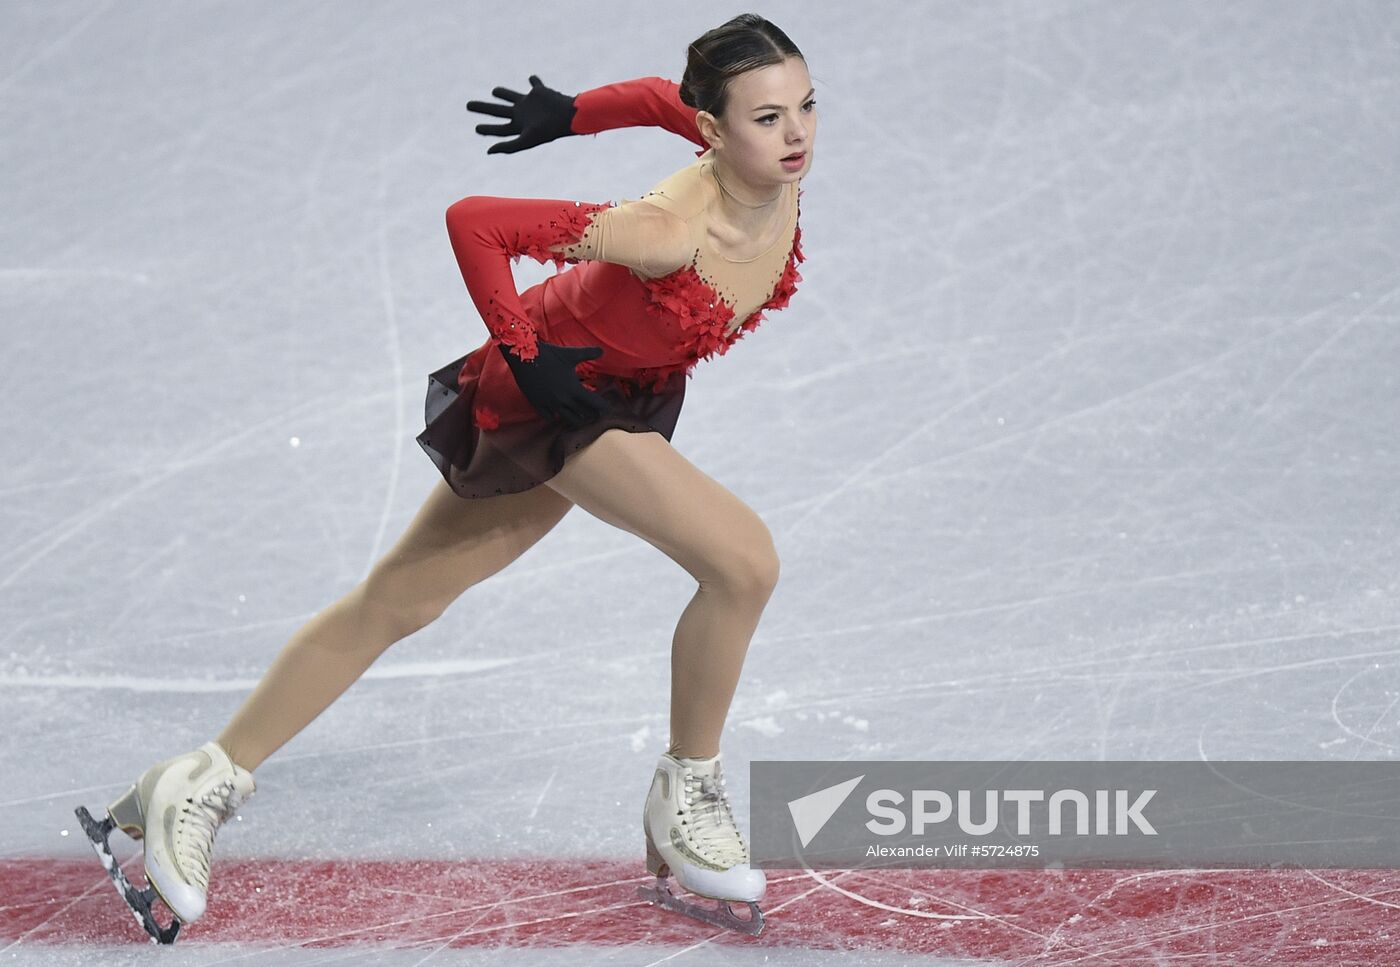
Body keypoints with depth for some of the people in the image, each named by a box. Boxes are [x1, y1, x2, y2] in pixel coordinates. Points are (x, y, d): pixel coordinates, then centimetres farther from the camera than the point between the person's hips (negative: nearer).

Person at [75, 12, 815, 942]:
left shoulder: (783, 172, -16)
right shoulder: (668, 229, -36)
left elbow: (662, 97, 4)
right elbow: (474, 222, -33)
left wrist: (574, 115, 17)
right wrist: (524, 356, -25)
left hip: (627, 398, 7)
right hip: (554, 394, -7)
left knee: (399, 601, 13)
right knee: (745, 561, -17)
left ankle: (202, 786, 23)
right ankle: (686, 800, 3)